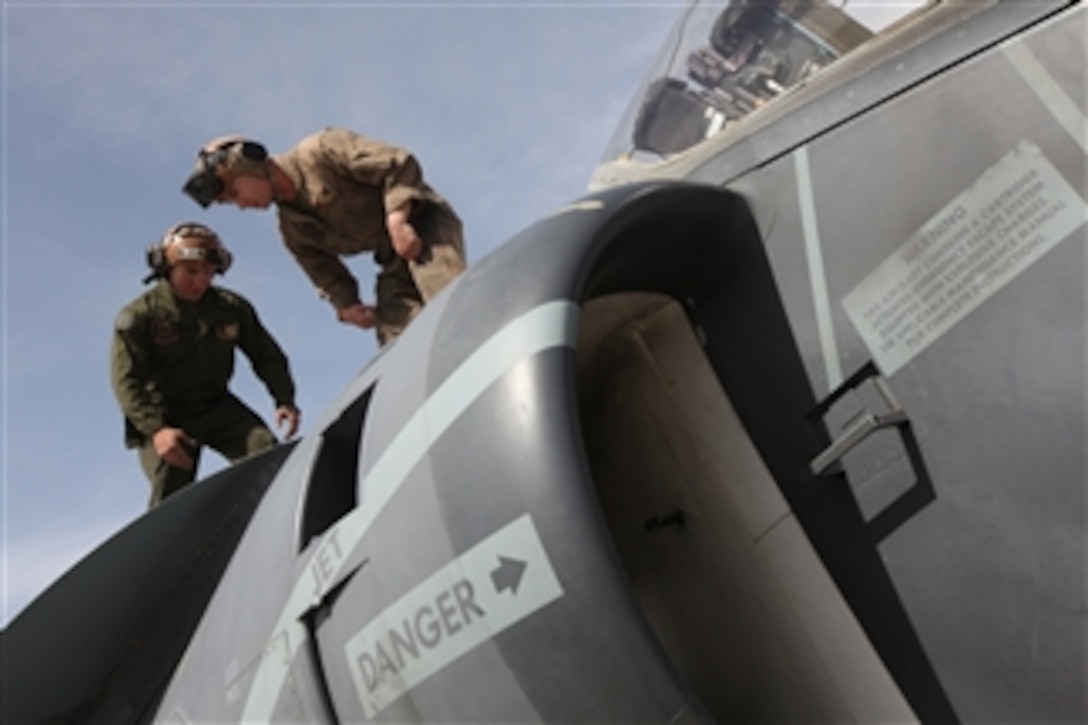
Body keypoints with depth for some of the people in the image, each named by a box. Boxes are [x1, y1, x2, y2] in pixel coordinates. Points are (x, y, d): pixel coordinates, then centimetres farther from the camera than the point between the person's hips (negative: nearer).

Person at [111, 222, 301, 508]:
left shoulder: (232, 308, -1)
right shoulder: (138, 316, -11)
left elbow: (267, 356, 7)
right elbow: (126, 380, -15)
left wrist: (285, 400, -9)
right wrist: (155, 429, -29)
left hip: (218, 407, 3)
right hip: (165, 417, -3)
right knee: (171, 498, -13)